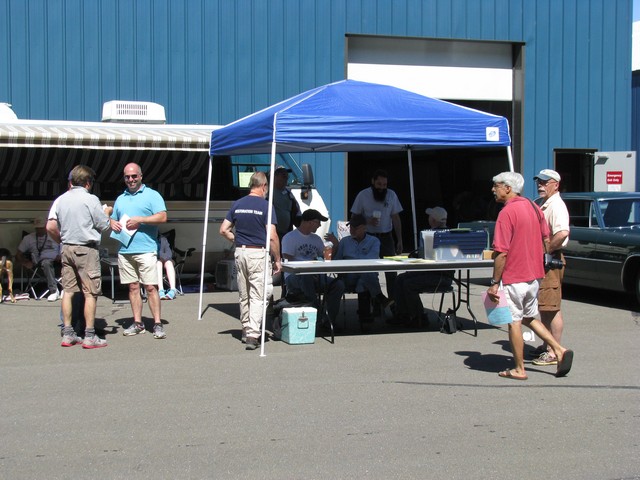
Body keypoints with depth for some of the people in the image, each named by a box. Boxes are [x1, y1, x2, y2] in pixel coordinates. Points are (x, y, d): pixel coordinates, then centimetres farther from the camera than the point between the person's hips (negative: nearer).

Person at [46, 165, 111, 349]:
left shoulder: (60, 200, 7)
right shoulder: (90, 199, -10)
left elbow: (50, 227, 7)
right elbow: (104, 226, -7)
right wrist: (107, 213, 12)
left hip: (66, 249, 6)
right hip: (86, 249, -6)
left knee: (68, 291, 10)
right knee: (90, 293, -2)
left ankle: (67, 334, 13)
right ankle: (90, 336, -2)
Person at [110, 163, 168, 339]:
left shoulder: (152, 195, 2)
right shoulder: (120, 199, 20)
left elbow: (162, 217, -8)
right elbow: (113, 218, 26)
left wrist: (139, 220, -14)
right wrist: (113, 224, 2)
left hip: (145, 250, -5)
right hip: (124, 250, 6)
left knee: (151, 287, -7)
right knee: (133, 287, 8)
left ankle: (157, 324, -4)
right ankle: (137, 323, 13)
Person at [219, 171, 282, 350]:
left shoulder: (237, 205, 6)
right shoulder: (265, 206, -10)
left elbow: (224, 230, 7)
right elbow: (272, 236, -14)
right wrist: (277, 260, -6)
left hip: (240, 253, 5)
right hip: (258, 253, -5)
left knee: (243, 295, 16)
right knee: (257, 296, -4)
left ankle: (246, 331, 26)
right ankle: (252, 335, -13)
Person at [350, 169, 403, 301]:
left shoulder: (391, 195, 3)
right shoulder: (363, 195, -2)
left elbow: (396, 219, 6)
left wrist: (399, 240, 2)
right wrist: (368, 221, -19)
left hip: (386, 237, 1)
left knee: (391, 271, -3)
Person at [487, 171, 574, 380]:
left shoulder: (507, 212, -18)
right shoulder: (533, 207, 7)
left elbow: (501, 253, -20)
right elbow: (546, 239, 15)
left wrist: (495, 282, -15)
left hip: (514, 278, -8)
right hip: (534, 275, 8)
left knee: (514, 322, 3)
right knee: (529, 317, 21)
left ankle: (519, 369, 11)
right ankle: (559, 350, 11)